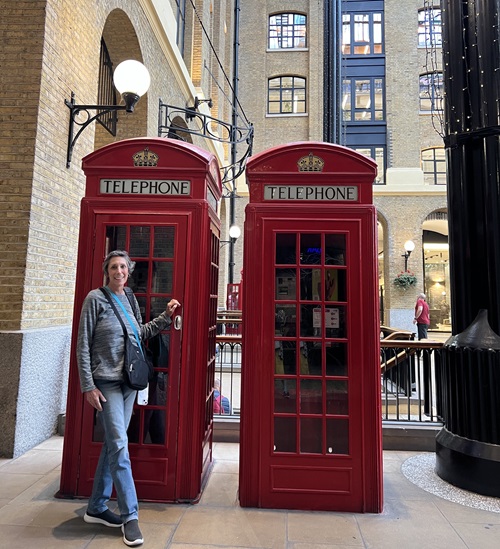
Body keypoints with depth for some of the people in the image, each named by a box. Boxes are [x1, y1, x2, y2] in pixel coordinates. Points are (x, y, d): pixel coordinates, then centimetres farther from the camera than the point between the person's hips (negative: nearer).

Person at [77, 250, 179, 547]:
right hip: (107, 383, -6)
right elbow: (83, 344, -8)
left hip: (129, 382, 6)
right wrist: (88, 385, -11)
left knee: (113, 444, 13)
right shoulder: (96, 298, -8)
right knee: (120, 445, -6)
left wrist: (166, 316, 8)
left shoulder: (130, 299, 8)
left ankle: (97, 508, 30)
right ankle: (130, 515, 8)